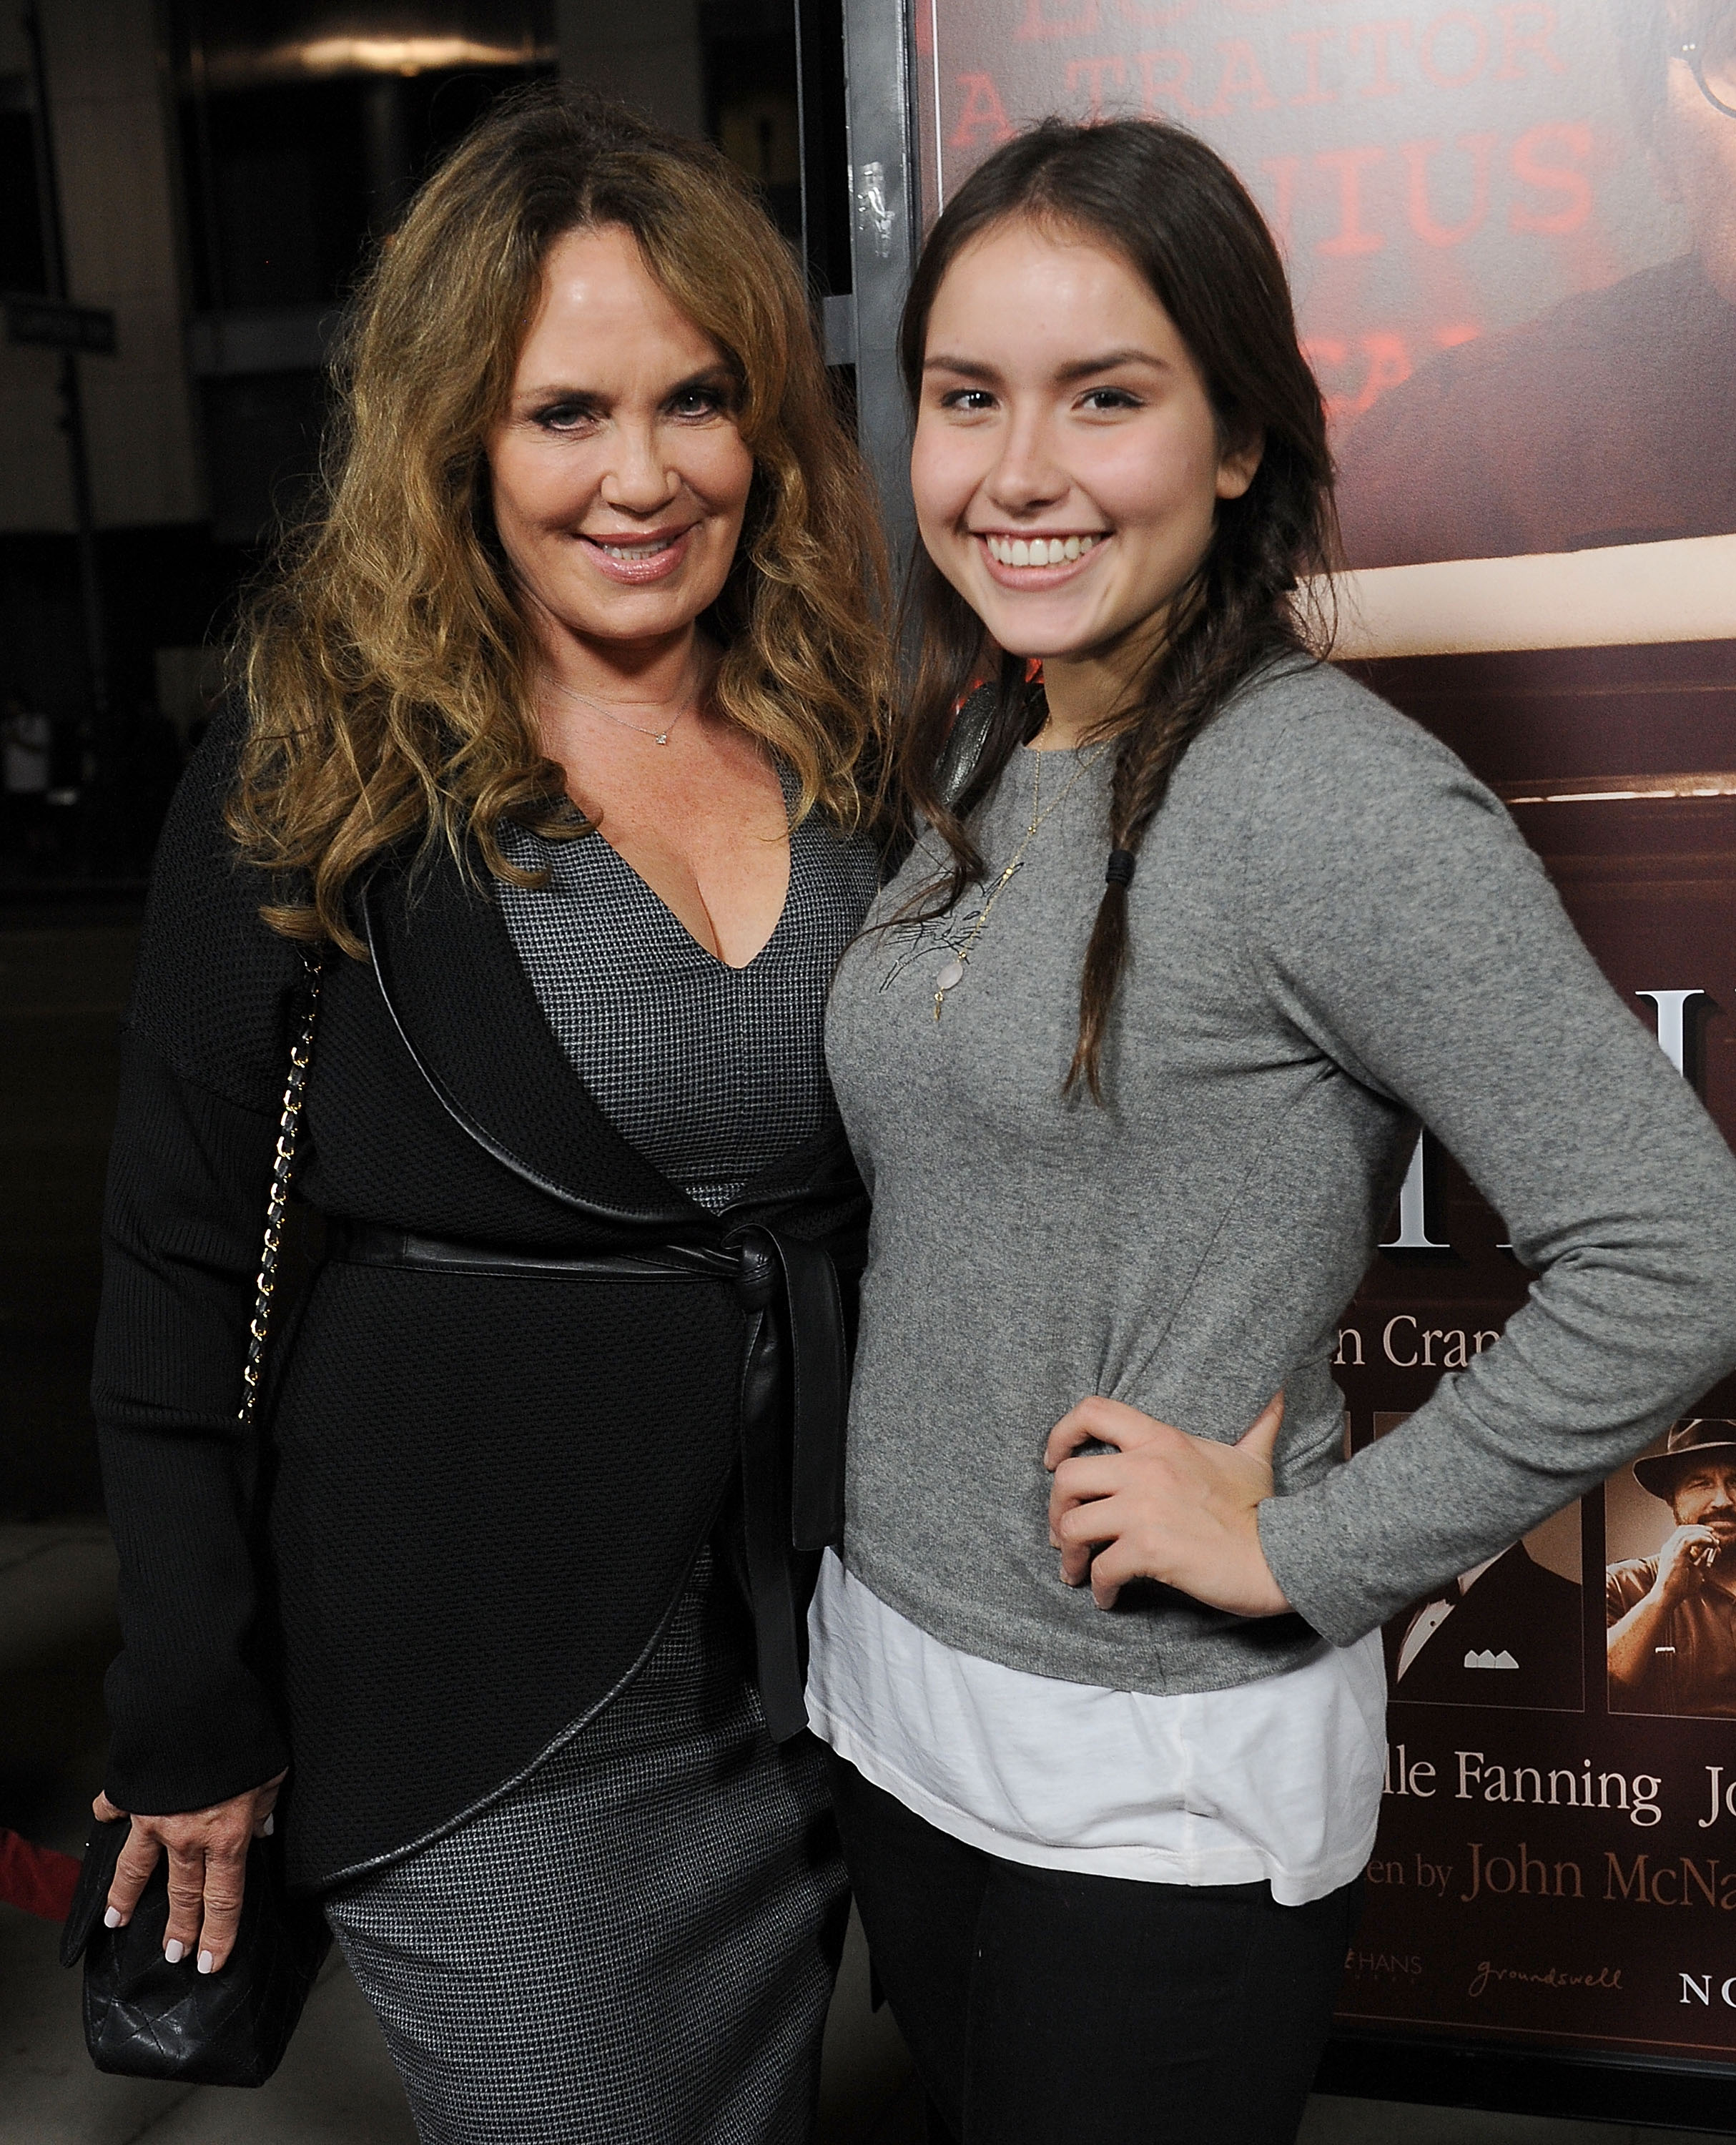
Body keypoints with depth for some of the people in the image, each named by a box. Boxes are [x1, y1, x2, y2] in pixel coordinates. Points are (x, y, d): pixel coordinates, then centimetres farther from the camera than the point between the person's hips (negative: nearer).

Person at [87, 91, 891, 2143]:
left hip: (805, 1647, 5)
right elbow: (172, 1269, -7)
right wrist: (195, 1727, -4)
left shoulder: (850, 750, 1)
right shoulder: (316, 780, -12)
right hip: (473, 1699, -4)